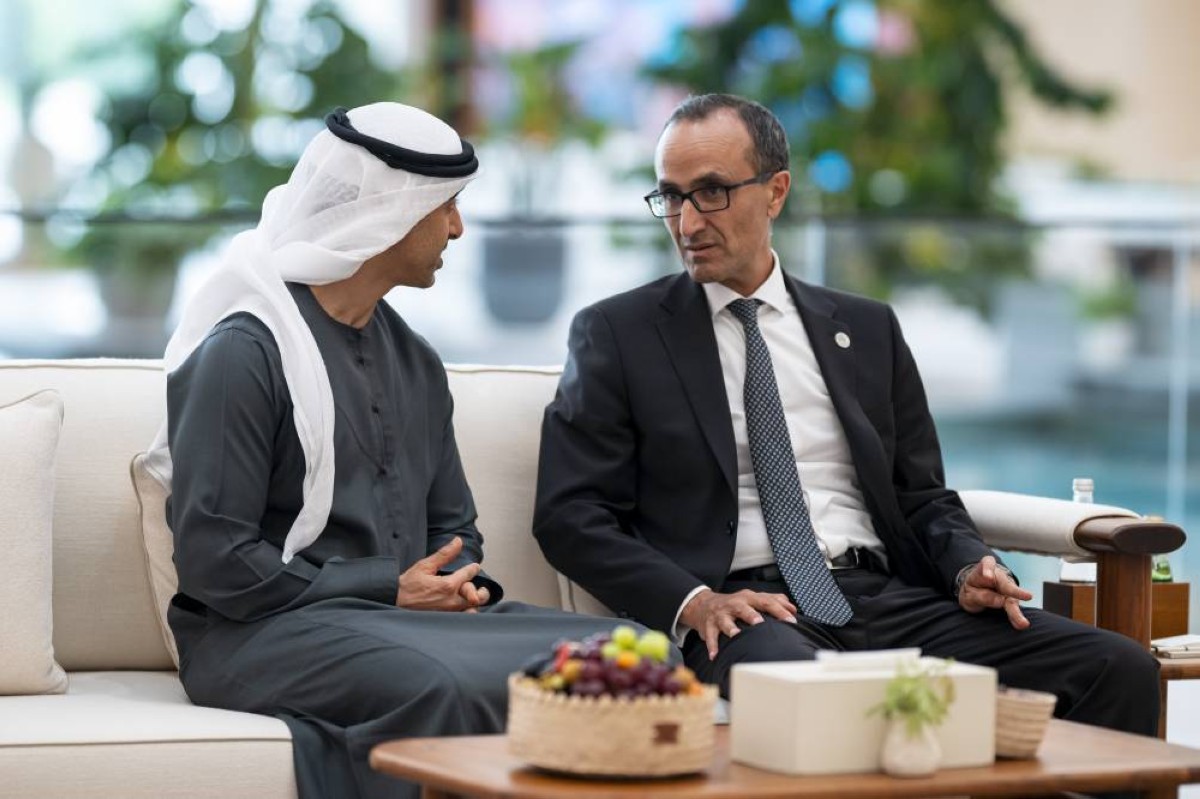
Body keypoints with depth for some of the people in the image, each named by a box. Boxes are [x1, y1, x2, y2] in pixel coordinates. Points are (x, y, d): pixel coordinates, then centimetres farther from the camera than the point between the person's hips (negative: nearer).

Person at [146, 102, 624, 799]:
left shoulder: (416, 362, 20)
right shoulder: (244, 350, -6)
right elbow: (214, 560, -12)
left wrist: (458, 586, -1)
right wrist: (390, 593, -14)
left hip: (408, 615, 7)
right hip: (265, 634, -7)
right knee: (440, 687, -38)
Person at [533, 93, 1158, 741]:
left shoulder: (866, 330, 20)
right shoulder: (618, 335, 9)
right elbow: (570, 515, 2)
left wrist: (969, 568, -2)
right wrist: (692, 602, -14)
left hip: (886, 597, 4)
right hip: (738, 610, -4)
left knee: (1119, 670, -17)